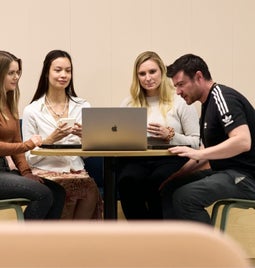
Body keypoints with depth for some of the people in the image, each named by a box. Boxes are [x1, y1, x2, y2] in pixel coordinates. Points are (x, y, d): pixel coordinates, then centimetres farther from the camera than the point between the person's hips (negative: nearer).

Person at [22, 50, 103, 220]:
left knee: (90, 191, -33)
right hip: (45, 172, -2)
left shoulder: (83, 107, 13)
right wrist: (51, 139, -14)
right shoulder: (32, 111, 4)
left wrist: (84, 136, -9)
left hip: (76, 172, 3)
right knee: (65, 191, -36)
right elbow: (29, 158, 2)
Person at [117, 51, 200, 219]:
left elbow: (196, 142, 5)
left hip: (171, 159, -2)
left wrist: (170, 136, -9)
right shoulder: (129, 103, 19)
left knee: (158, 181, -36)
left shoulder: (181, 101, 8)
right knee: (128, 181, -33)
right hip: (136, 159, 2)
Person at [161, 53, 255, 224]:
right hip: (225, 171, 10)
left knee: (185, 196, -25)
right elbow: (210, 151, 20)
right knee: (169, 189, 2)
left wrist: (198, 153, -27)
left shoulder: (222, 97, -14)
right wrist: (178, 174, 9)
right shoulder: (208, 103, 16)